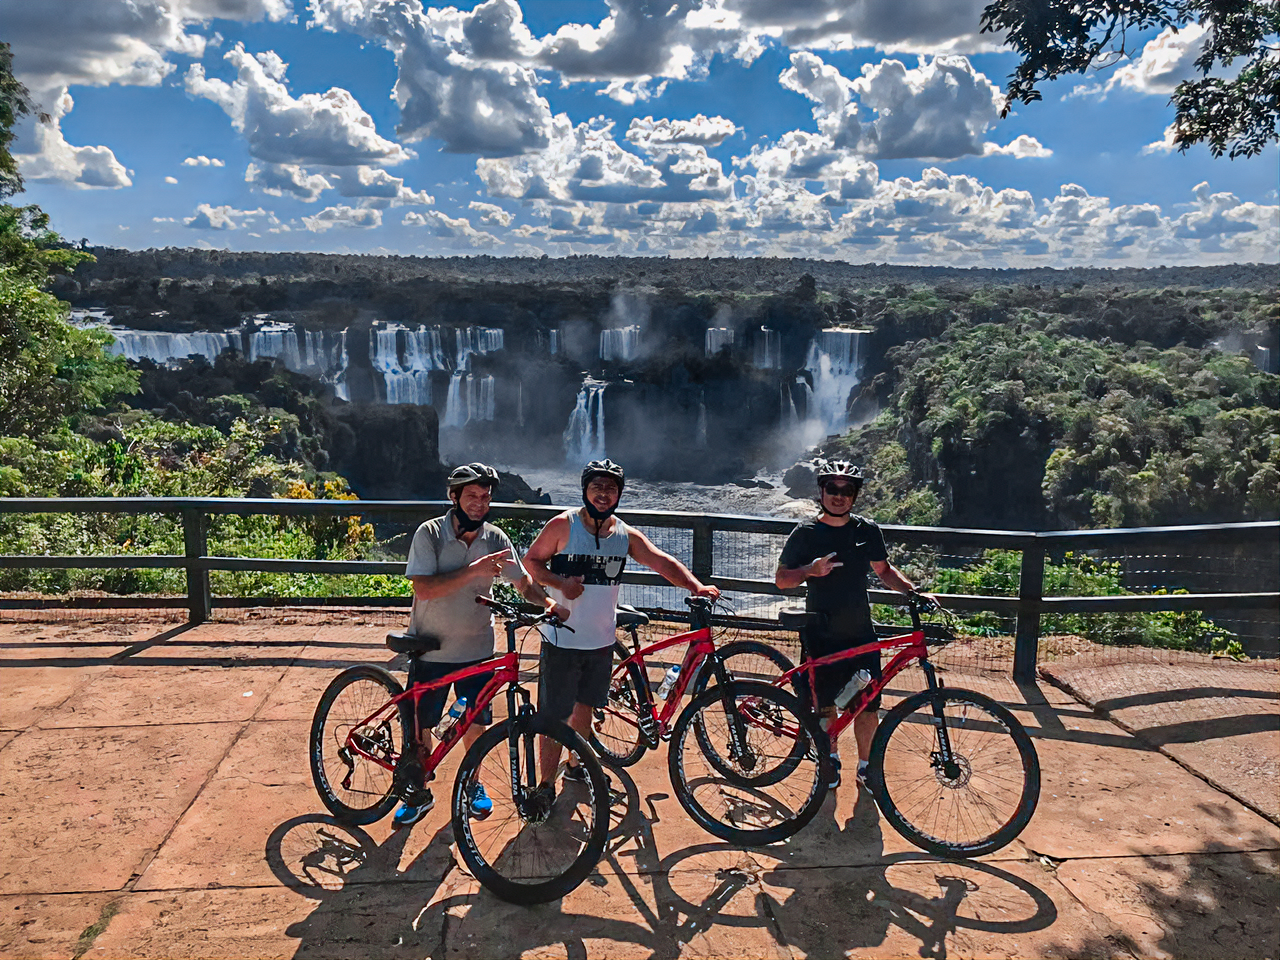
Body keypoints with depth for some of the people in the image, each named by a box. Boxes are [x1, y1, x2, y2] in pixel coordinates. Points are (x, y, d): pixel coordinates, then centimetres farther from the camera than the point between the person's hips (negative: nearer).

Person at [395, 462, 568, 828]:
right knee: (419, 726, 8)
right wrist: (473, 571, -31)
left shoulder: (496, 539, -4)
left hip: (477, 649, 2)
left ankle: (471, 781, 37)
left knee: (476, 722, 13)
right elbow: (424, 588, -23)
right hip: (431, 650, -2)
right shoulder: (430, 533, -13)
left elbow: (523, 583, 3)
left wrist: (549, 602, -16)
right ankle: (419, 792, 30)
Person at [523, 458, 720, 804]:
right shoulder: (563, 525, -9)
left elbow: (662, 561, -5)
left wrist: (696, 586, -21)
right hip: (563, 638, -5)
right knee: (555, 716, 0)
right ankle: (546, 784, 14)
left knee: (585, 706, 21)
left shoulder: (626, 535, 1)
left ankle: (575, 766, 41)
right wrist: (560, 582, -21)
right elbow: (531, 560, -3)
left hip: (601, 639, 5)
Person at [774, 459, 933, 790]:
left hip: (861, 634, 2)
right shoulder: (805, 534, -4)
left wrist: (913, 590, 0)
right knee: (825, 704, 9)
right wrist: (811, 570, -19)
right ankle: (831, 758, 33)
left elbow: (884, 570, 16)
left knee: (868, 707, 1)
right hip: (821, 637, -1)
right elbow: (781, 579, 0)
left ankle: (865, 765, 22)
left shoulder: (867, 531, 2)